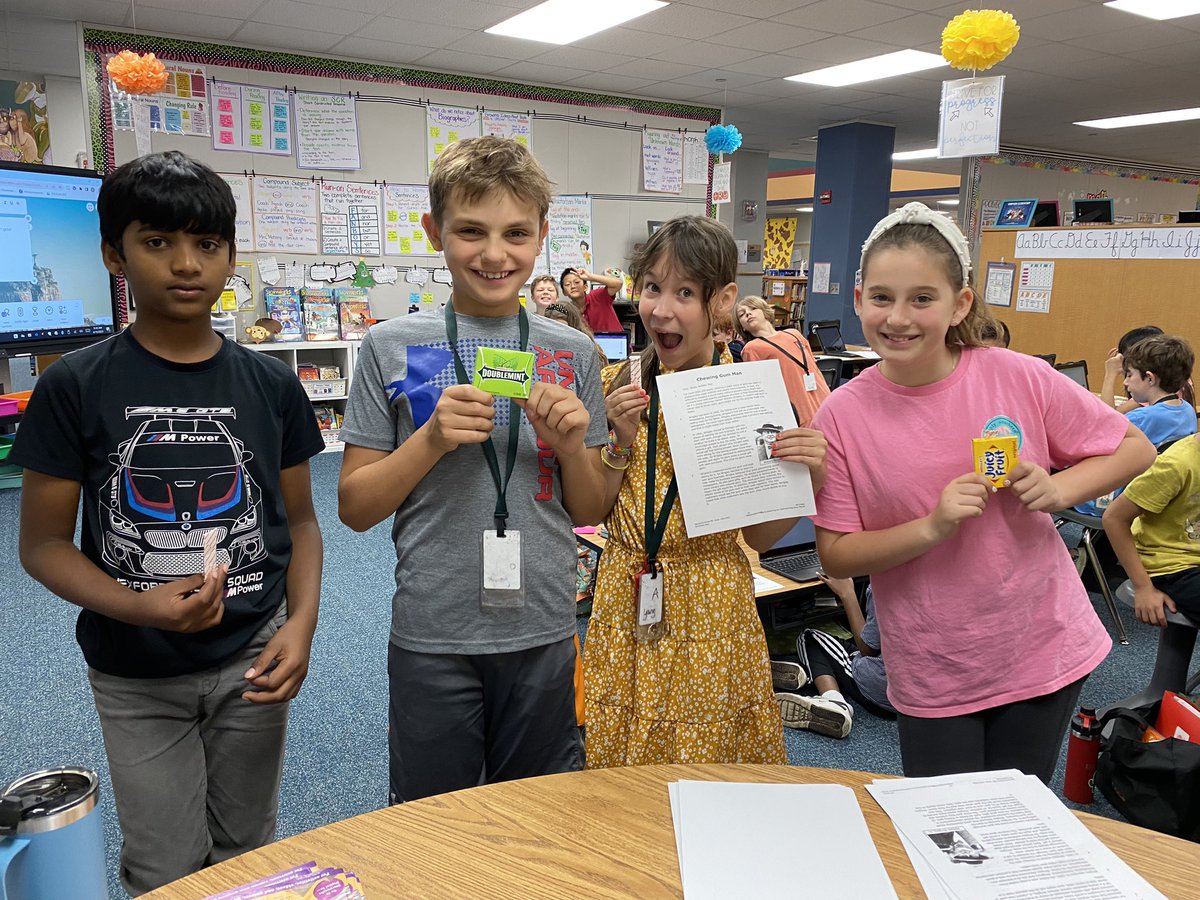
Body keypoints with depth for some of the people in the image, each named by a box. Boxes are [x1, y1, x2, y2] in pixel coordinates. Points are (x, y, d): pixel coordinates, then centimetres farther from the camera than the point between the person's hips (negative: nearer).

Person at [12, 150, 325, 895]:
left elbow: (300, 521, 3)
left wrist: (302, 623, -12)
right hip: (136, 677, -1)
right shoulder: (75, 387, -8)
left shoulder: (272, 385, -2)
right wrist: (139, 607, -22)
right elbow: (43, 541, -5)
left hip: (253, 661, 2)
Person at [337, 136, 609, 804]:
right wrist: (433, 438, -18)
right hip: (432, 634, -1)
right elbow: (356, 508, -3)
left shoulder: (573, 352, 1)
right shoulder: (394, 347, -4)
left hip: (545, 631, 2)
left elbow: (591, 512, 6)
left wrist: (571, 446, -13)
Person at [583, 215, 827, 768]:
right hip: (626, 601, 2)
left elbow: (760, 536, -3)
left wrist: (807, 476, -19)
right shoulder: (619, 384, -1)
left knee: (707, 758, 11)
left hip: (710, 608, -2)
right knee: (620, 758, 14)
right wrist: (622, 441, -13)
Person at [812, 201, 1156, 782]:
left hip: (1043, 652, 1)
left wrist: (1058, 489, -16)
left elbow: (1135, 449, 2)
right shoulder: (841, 416, -13)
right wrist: (933, 526, -24)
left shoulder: (1019, 377, -11)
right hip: (931, 675, -1)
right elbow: (835, 556, -11)